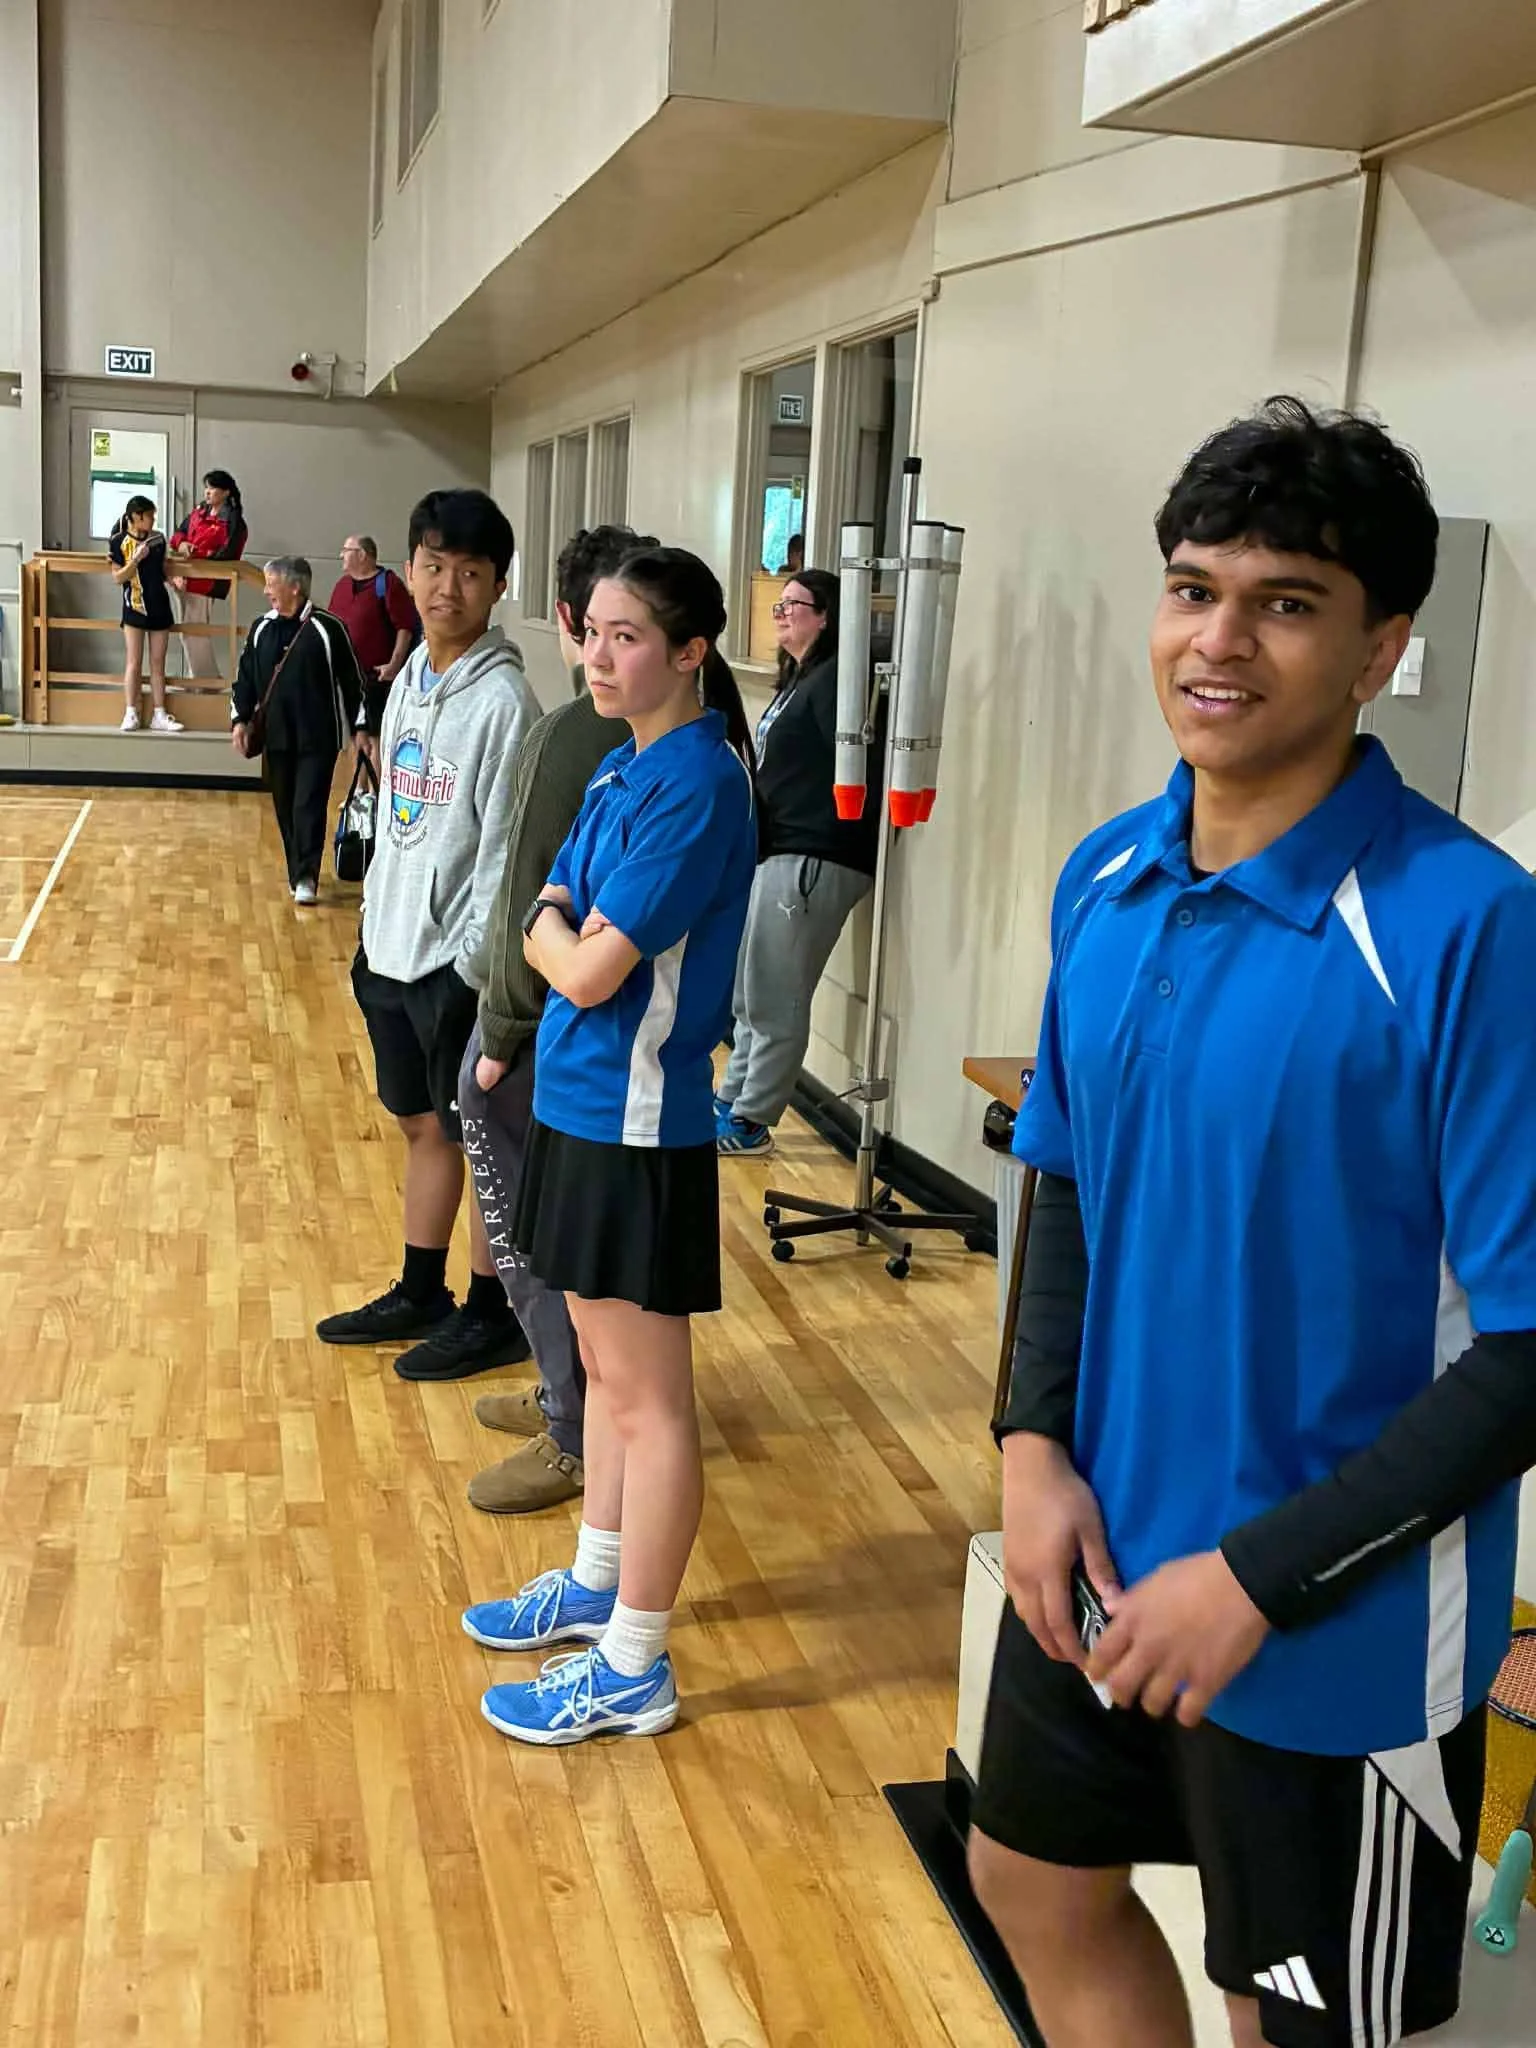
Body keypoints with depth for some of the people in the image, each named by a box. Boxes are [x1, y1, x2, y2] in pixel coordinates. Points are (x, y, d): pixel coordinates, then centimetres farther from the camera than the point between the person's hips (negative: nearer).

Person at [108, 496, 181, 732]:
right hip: (134, 606, -4)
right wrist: (136, 558, -19)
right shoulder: (119, 542, -6)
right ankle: (130, 714, 3)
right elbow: (118, 578, -8)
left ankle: (159, 716, 9)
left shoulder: (158, 539, 7)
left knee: (158, 664, 6)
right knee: (134, 663, -2)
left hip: (159, 606, 4)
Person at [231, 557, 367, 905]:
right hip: (277, 736, 5)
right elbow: (245, 677, 14)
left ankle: (306, 877, -6)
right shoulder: (262, 629, 7)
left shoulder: (327, 628, -7)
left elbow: (352, 680, -3)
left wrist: (359, 727, -4)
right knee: (285, 808, 9)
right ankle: (297, 874, 20)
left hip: (318, 737, -5)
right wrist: (240, 719, 6)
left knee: (310, 806, -8)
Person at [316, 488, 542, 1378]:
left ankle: (494, 1315, 17)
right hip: (394, 948, 8)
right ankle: (421, 1294, 32)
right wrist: (374, 925, 14)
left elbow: (506, 848, -18)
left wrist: (475, 964, -17)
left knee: (481, 1137, 4)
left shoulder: (502, 700, -16)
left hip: (458, 960, -8)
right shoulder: (410, 680, 9)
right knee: (424, 1126, 18)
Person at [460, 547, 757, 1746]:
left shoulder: (696, 782, -19)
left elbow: (586, 968, -20)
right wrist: (560, 926, -5)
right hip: (580, 1099, 9)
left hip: (636, 1118, -9)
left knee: (647, 1397, 2)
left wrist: (556, 927, -2)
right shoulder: (627, 767, 10)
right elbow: (546, 930, 14)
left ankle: (634, 1669, 15)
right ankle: (597, 1584, 38)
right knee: (607, 1367, 21)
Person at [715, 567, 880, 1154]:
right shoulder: (796, 681, 18)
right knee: (748, 996, 18)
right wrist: (755, 841, 11)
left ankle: (751, 1121, 7)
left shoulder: (833, 681, -12)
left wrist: (822, 847, -19)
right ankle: (731, 1101, 30)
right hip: (774, 856, 10)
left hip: (811, 862, -10)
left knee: (773, 1001, -2)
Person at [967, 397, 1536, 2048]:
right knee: (1038, 1889, 26)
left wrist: (1259, 1574, -20)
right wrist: (1037, 1442, -5)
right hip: (1099, 1556, 6)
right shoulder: (1106, 879, -2)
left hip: (1335, 1636, -6)